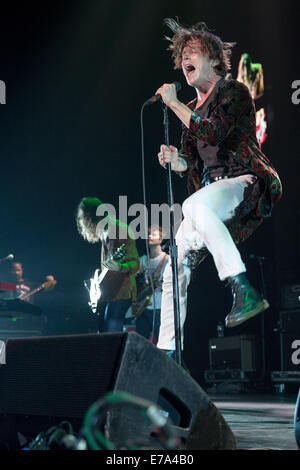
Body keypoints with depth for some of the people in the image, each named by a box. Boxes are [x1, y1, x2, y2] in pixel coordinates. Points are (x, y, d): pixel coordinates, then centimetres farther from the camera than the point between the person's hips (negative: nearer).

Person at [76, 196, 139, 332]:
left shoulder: (121, 230, -12)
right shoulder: (105, 232, 14)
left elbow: (135, 263, -18)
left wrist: (120, 267, -36)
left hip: (121, 292, -9)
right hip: (107, 293, 9)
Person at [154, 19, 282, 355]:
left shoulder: (233, 91, 2)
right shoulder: (192, 110, 23)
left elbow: (214, 132, -17)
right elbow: (190, 164, 21)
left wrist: (175, 104, -8)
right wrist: (176, 160, -2)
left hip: (243, 183, -8)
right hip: (209, 194, 8)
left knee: (195, 205, -40)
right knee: (175, 268, -2)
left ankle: (245, 292, -41)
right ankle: (166, 352, 5)